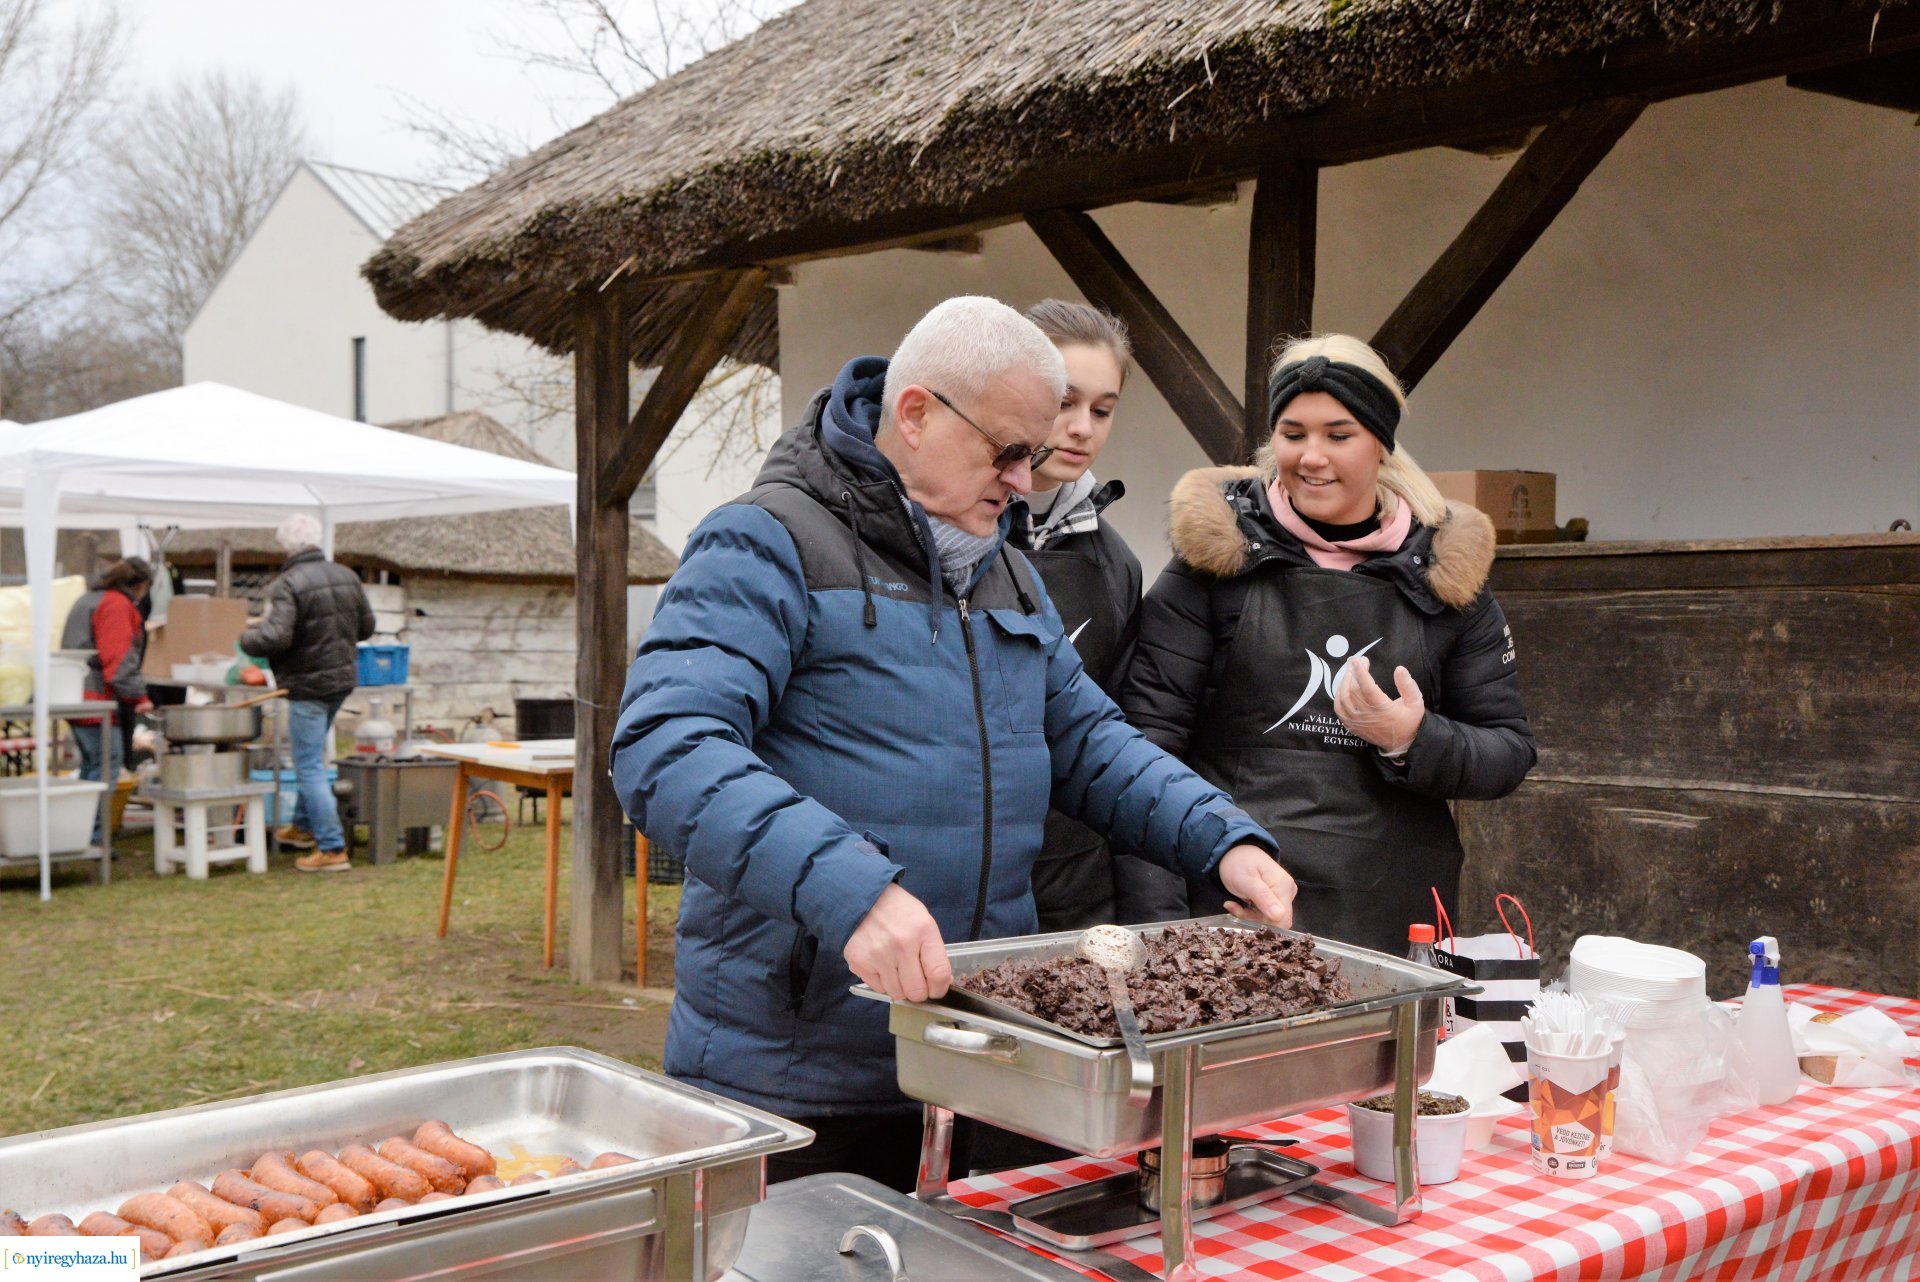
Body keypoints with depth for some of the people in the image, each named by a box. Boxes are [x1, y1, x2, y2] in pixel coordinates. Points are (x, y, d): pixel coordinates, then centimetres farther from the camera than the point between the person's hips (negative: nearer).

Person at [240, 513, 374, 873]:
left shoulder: (286, 586, -18)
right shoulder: (347, 576, 2)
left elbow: (275, 638, -26)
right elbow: (366, 626, 9)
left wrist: (247, 637, -6)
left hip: (307, 684, -7)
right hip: (343, 677, 7)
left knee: (310, 767, -2)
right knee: (312, 757, 25)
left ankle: (332, 848, -3)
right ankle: (304, 825, 38)